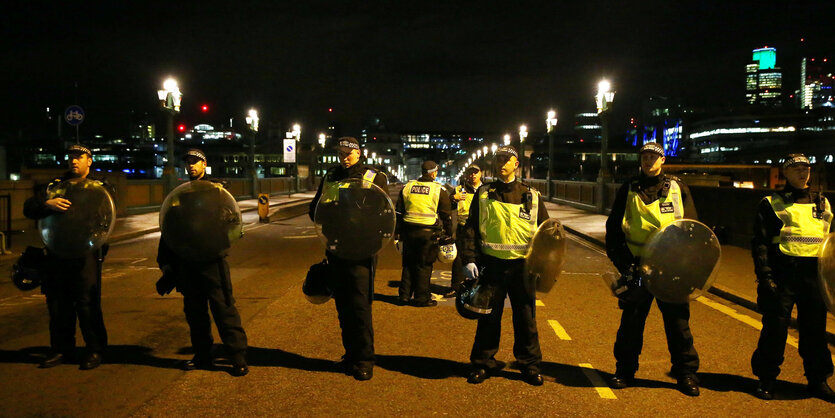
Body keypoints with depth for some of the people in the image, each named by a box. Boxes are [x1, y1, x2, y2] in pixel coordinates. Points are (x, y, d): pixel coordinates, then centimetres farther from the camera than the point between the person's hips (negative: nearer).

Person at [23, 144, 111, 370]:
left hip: (87, 251, -4)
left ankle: (94, 350, 6)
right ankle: (61, 349, 21)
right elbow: (28, 207, 1)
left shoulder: (100, 184, 7)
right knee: (57, 301, 9)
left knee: (87, 302, -5)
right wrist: (47, 203, -20)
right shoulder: (57, 184, 13)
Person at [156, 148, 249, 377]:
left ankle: (238, 357, -2)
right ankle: (203, 355, 22)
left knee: (223, 307, -7)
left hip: (212, 258, -5)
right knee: (194, 310, 10)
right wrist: (166, 261, 12)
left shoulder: (216, 187, 3)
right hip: (187, 259, 5)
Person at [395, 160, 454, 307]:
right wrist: (448, 234, 9)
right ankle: (422, 298, 9)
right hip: (429, 233, -4)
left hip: (408, 231, 4)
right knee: (424, 265, 3)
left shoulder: (407, 187, 8)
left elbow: (399, 211, 12)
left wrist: (399, 231, 18)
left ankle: (404, 295, 17)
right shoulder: (439, 190, -4)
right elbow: (447, 215, 0)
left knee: (408, 263, 13)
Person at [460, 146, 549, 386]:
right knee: (488, 316, 6)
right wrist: (469, 259, -5)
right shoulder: (483, 194, 5)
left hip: (523, 265, 0)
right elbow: (470, 228, 5)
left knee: (526, 317, 8)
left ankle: (530, 364, 22)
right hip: (491, 264, 0)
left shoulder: (531, 196, 6)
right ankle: (483, 363, 20)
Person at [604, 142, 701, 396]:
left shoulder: (678, 188, 7)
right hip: (638, 267, 0)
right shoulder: (629, 190, 7)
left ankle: (686, 373, 18)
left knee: (678, 320, 5)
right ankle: (625, 370, 20)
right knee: (631, 320, 7)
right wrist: (622, 260, -4)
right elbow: (613, 228, 7)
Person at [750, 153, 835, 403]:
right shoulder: (771, 204, 3)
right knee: (775, 327, -1)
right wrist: (764, 275, -12)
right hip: (783, 273, -4)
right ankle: (766, 380, 11)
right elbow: (760, 243, -2)